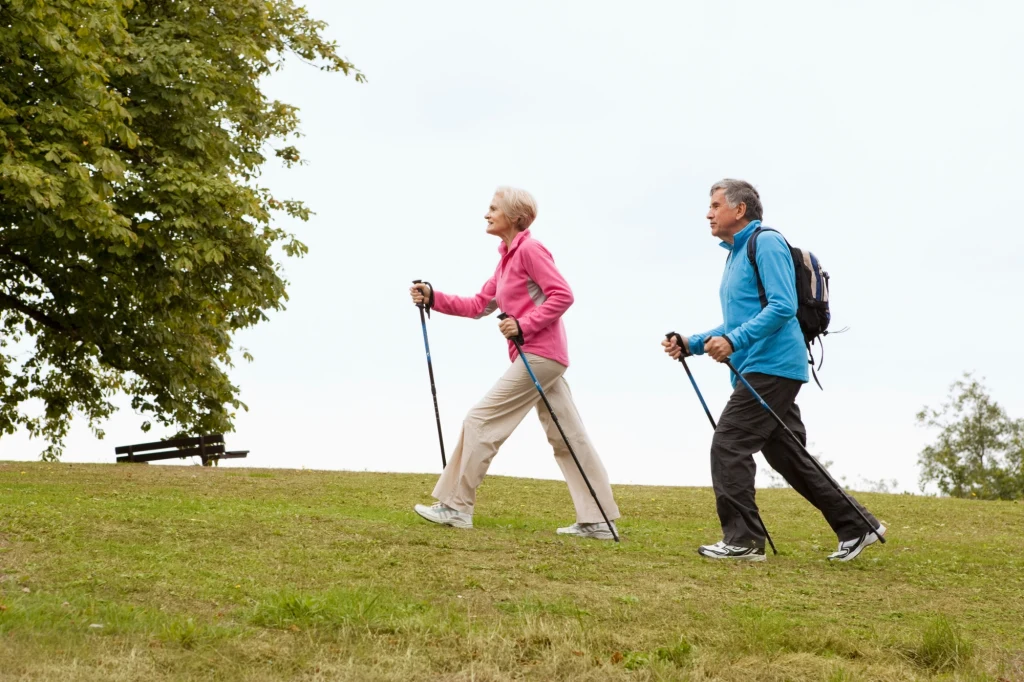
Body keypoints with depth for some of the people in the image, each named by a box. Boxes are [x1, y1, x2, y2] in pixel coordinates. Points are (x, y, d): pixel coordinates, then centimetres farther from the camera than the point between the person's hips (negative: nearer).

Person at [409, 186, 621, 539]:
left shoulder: (529, 249, -10)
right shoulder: (507, 258, 18)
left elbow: (562, 295, -17)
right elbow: (479, 305, 17)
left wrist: (524, 325, -20)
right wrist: (434, 298, 8)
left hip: (539, 354, -10)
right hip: (546, 358, 10)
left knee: (481, 421, -5)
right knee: (568, 437, 8)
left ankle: (456, 506, 1)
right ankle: (597, 520, 10)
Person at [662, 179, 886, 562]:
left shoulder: (766, 243, -9)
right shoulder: (736, 254, 22)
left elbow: (783, 307, -20)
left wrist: (733, 341, -27)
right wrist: (693, 344, 12)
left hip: (772, 365, -10)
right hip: (757, 370, 10)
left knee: (729, 445, -12)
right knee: (787, 456, 11)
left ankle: (742, 540, -9)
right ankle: (857, 527, 16)